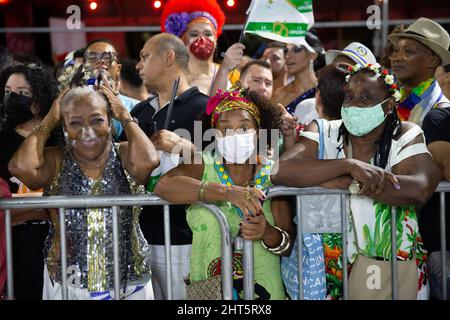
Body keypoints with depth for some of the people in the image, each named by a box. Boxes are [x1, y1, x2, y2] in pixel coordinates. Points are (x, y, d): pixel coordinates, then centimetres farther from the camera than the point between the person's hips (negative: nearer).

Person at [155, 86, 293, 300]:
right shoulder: (203, 166, -1)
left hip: (264, 289, 0)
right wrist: (226, 192, -30)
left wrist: (268, 234, -23)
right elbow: (163, 186, -22)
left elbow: (289, 243, 2)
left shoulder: (272, 174, 2)